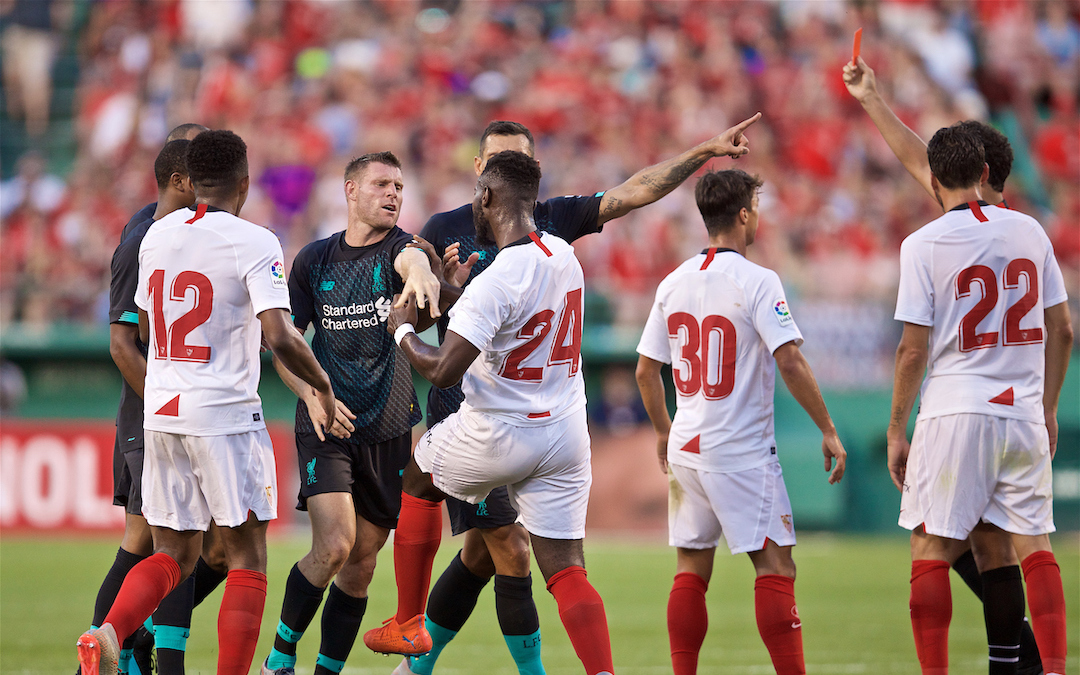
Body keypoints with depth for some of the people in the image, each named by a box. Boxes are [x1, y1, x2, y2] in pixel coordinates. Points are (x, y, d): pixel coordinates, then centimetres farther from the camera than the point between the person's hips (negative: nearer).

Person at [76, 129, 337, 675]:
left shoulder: (158, 234, 8)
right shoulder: (254, 243, -10)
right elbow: (280, 339, -18)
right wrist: (322, 385, -1)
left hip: (160, 412, 6)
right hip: (226, 415, -6)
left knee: (173, 555, 12)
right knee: (246, 561, 5)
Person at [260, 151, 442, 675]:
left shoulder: (399, 248, -1)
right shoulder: (314, 259, 3)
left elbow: (411, 258, -27)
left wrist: (421, 274, -52)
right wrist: (313, 395, -12)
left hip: (389, 429, 1)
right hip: (325, 426, -1)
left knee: (362, 562, 6)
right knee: (334, 544, -18)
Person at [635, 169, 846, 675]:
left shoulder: (673, 283, 7)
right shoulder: (756, 282, -11)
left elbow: (646, 371, 12)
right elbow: (790, 362, -18)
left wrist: (663, 432, 27)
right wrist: (828, 431, -10)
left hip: (685, 448, 6)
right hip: (742, 450, -6)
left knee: (691, 570, 11)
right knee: (775, 566, -5)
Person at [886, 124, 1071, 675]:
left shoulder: (923, 245, -5)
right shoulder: (1029, 231, 7)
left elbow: (913, 350, -6)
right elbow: (1061, 331, 11)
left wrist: (896, 431, 3)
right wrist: (1048, 409, 21)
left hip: (954, 413, -4)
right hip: (1024, 412, 4)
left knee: (932, 548, 2)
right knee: (1031, 545, 8)